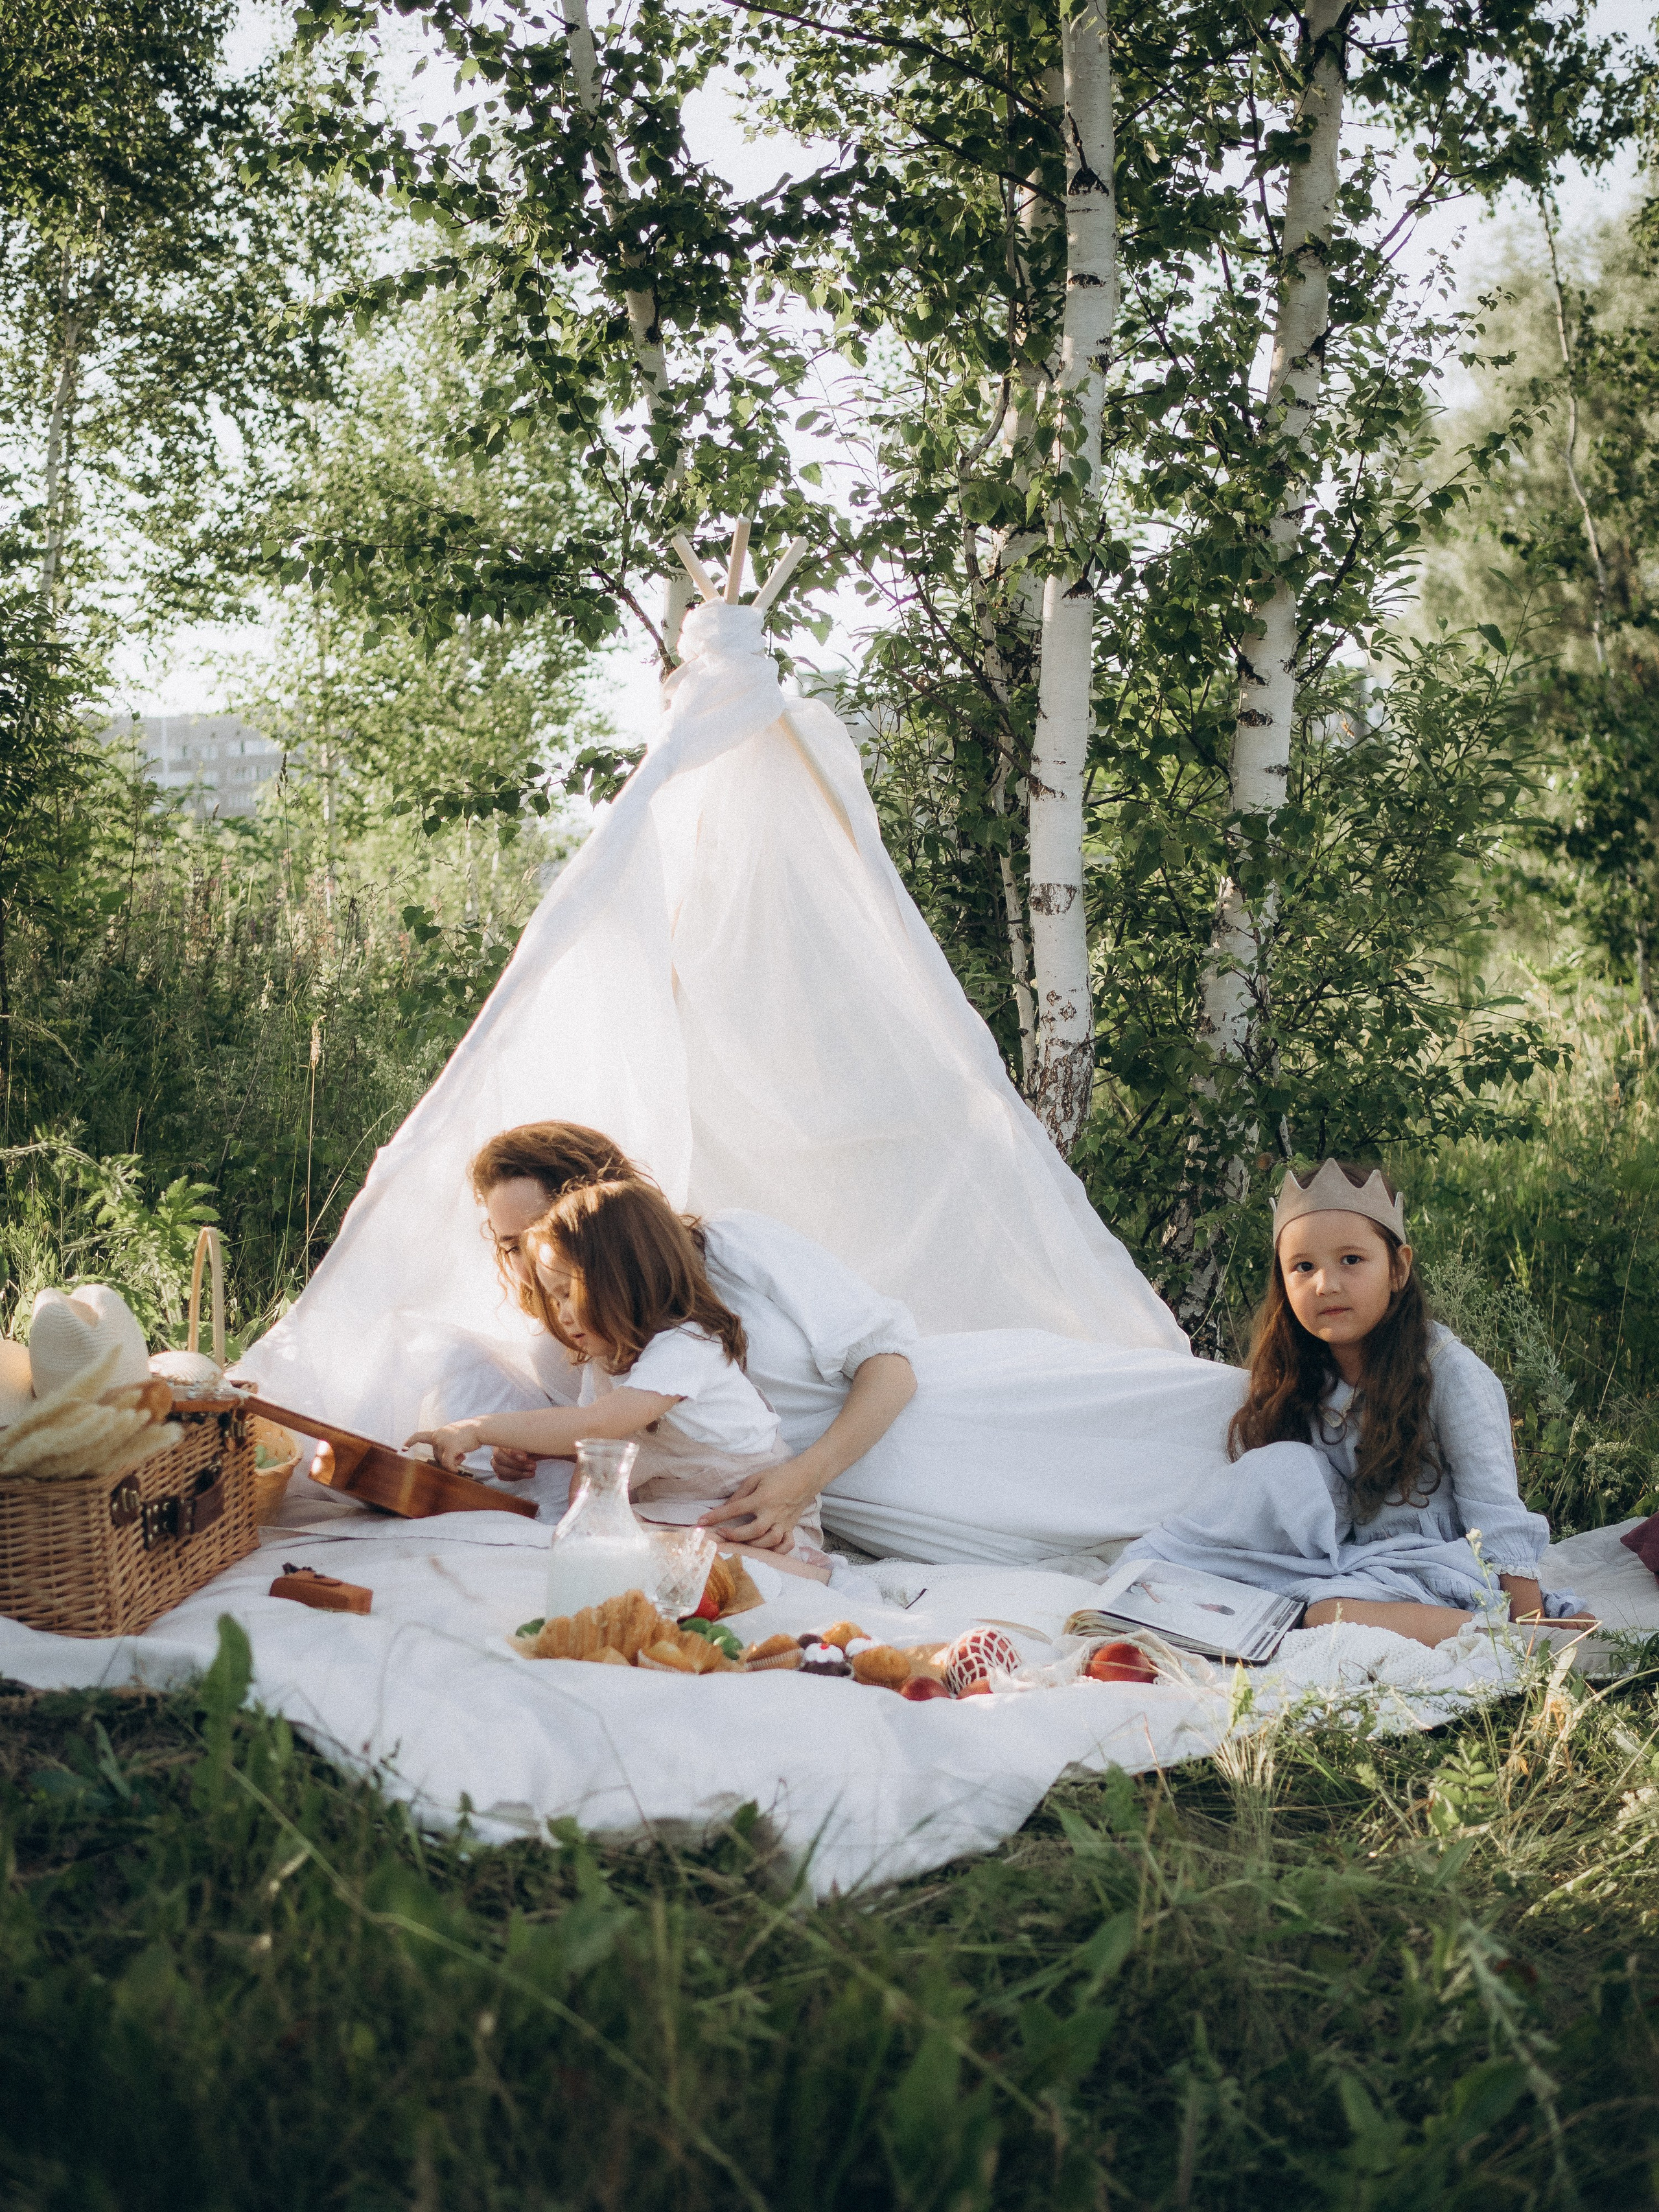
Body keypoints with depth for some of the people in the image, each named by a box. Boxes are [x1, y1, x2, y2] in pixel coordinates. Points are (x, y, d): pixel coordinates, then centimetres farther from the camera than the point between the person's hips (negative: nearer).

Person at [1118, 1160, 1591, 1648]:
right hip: (1342, 1562, 6)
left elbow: (1499, 1523, -12)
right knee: (1284, 1462, -18)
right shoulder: (1291, 1375, 5)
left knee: (1331, 1616, -34)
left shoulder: (1449, 1373, -11)